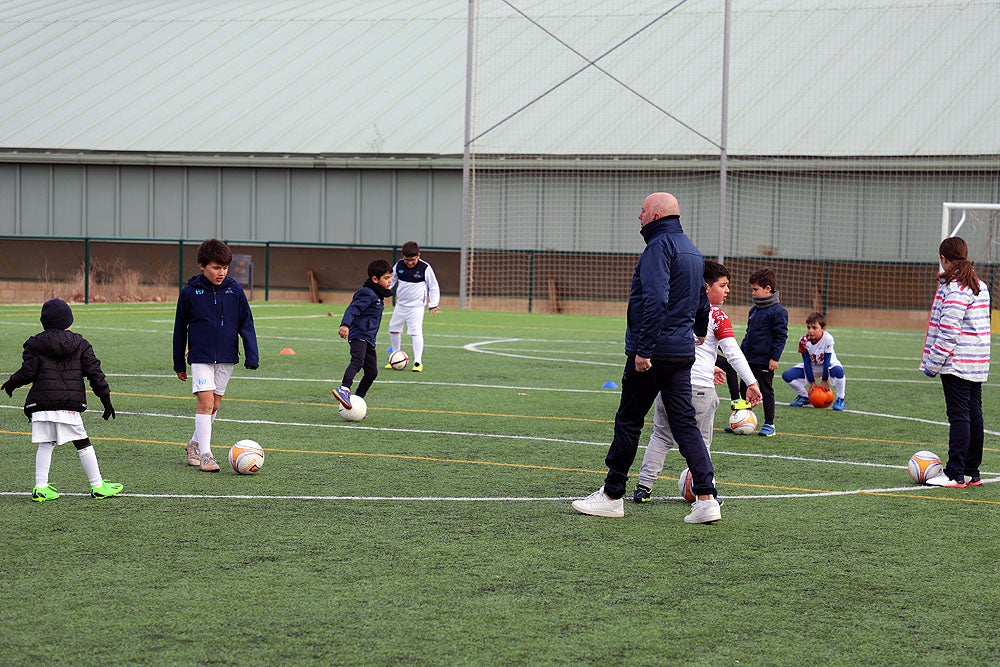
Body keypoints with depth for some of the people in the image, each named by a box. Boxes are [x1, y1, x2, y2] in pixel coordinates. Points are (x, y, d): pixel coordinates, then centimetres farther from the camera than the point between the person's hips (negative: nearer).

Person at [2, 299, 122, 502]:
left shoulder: (35, 344, 5)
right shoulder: (80, 344, 7)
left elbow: (27, 372, -1)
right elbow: (95, 372, 3)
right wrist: (106, 399, 8)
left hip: (42, 401, 1)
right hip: (70, 403, 0)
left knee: (45, 444, 9)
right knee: (83, 443, 6)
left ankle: (41, 487, 4)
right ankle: (97, 486, 11)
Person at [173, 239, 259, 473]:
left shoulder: (234, 289, -2)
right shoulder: (189, 292, -5)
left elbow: (246, 323, 4)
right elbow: (180, 328, 5)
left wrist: (252, 356, -4)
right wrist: (179, 363, 8)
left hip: (226, 357, 3)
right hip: (201, 357, -3)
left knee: (215, 405, 9)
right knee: (205, 402, -13)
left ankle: (195, 444, 27)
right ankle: (204, 454, -10)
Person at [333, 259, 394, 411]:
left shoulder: (378, 295, 21)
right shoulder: (367, 294, -10)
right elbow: (353, 309, -24)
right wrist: (345, 324, -40)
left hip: (369, 338, 10)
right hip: (359, 335, -10)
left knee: (372, 372, 8)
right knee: (357, 361, -32)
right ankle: (344, 390, -50)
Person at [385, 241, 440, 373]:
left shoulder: (425, 268, -13)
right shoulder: (399, 265, -2)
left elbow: (433, 287, -3)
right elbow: (391, 280, 15)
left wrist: (433, 304, -5)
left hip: (416, 306, -6)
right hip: (400, 304, 6)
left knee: (416, 332, -15)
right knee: (393, 328, 12)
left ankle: (418, 362, -14)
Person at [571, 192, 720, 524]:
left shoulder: (659, 246, -12)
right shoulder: (692, 251, 17)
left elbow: (655, 300, -24)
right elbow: (702, 305, 27)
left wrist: (644, 349, -24)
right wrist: (699, 332, 46)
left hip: (652, 353, -8)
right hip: (682, 353, 8)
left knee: (628, 421, 3)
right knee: (685, 423, 5)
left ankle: (611, 496, 12)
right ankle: (706, 499, -4)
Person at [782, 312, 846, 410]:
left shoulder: (828, 339, -29)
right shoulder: (804, 341, -20)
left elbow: (827, 361, -23)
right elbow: (807, 363, -13)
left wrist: (824, 381, -18)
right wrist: (812, 383, -13)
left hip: (828, 365, -4)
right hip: (812, 367, 4)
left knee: (838, 370, -41)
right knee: (786, 375, -15)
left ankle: (841, 399, -17)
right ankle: (804, 397, 11)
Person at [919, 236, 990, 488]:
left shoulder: (954, 288, -15)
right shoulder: (981, 286, 14)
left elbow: (948, 330, -19)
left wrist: (933, 363, -14)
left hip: (957, 363, -9)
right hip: (978, 364, 9)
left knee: (958, 415, -8)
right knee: (974, 415, 11)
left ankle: (955, 474, -7)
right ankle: (971, 472, 16)